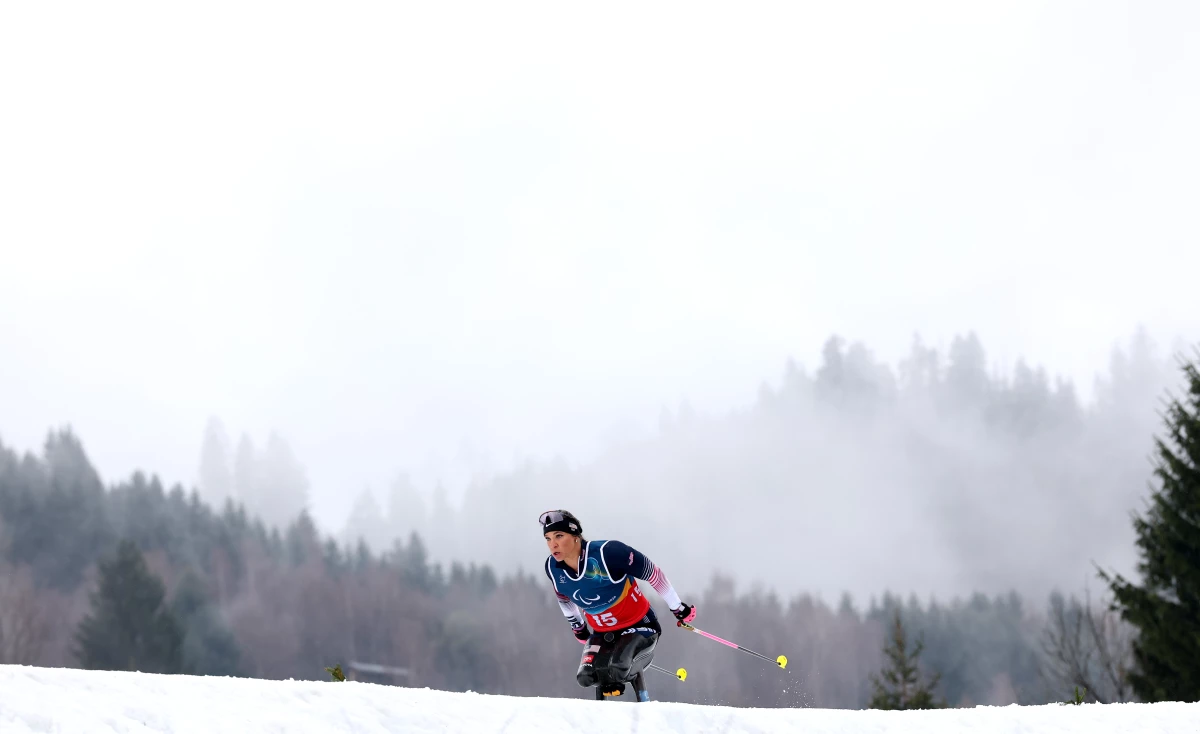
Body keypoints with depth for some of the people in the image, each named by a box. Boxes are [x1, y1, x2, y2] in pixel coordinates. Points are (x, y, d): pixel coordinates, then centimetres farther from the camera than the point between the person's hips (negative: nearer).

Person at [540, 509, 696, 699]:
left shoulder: (606, 552, -28)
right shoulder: (553, 568, -10)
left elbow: (652, 573, -16)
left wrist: (678, 608, -7)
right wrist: (578, 628, 27)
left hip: (639, 626, -5)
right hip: (603, 634, 5)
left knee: (617, 667, -30)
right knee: (586, 676, -18)